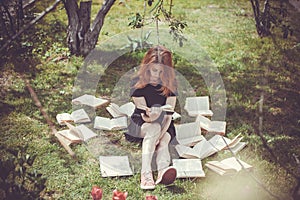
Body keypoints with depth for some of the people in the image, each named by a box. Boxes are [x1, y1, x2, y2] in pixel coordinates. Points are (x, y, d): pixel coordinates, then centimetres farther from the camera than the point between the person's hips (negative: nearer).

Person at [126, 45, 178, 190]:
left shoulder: (170, 84, -4)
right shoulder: (138, 83, -7)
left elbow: (169, 114, -11)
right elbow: (142, 110, -10)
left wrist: (162, 134, -24)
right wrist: (147, 116, -33)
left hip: (164, 125, 2)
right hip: (140, 123, -2)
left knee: (164, 140, -30)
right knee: (153, 129, -35)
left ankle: (163, 170, -57)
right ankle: (146, 173, -49)